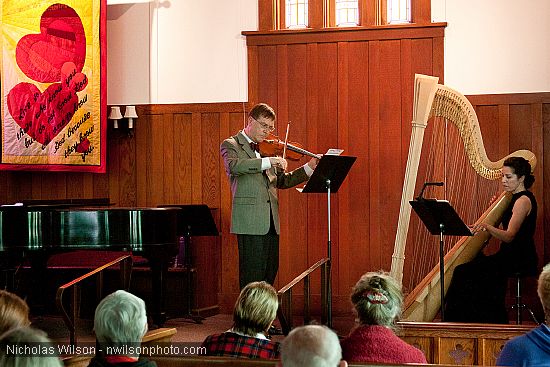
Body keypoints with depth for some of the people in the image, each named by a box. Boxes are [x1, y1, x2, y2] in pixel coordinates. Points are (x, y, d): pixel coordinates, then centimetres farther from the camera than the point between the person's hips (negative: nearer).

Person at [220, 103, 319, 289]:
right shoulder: (230, 145, 0)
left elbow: (282, 181, 19)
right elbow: (234, 166, -23)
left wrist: (309, 168, 7)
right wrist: (268, 161, -27)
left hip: (271, 221, 7)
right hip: (250, 221, -7)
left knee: (270, 272, 9)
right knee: (253, 274, -7)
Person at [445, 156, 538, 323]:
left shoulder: (524, 200, -14)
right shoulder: (515, 197, 15)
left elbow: (509, 236, -24)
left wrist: (488, 227, -40)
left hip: (520, 260, -10)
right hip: (511, 256, 10)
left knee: (465, 272, -18)